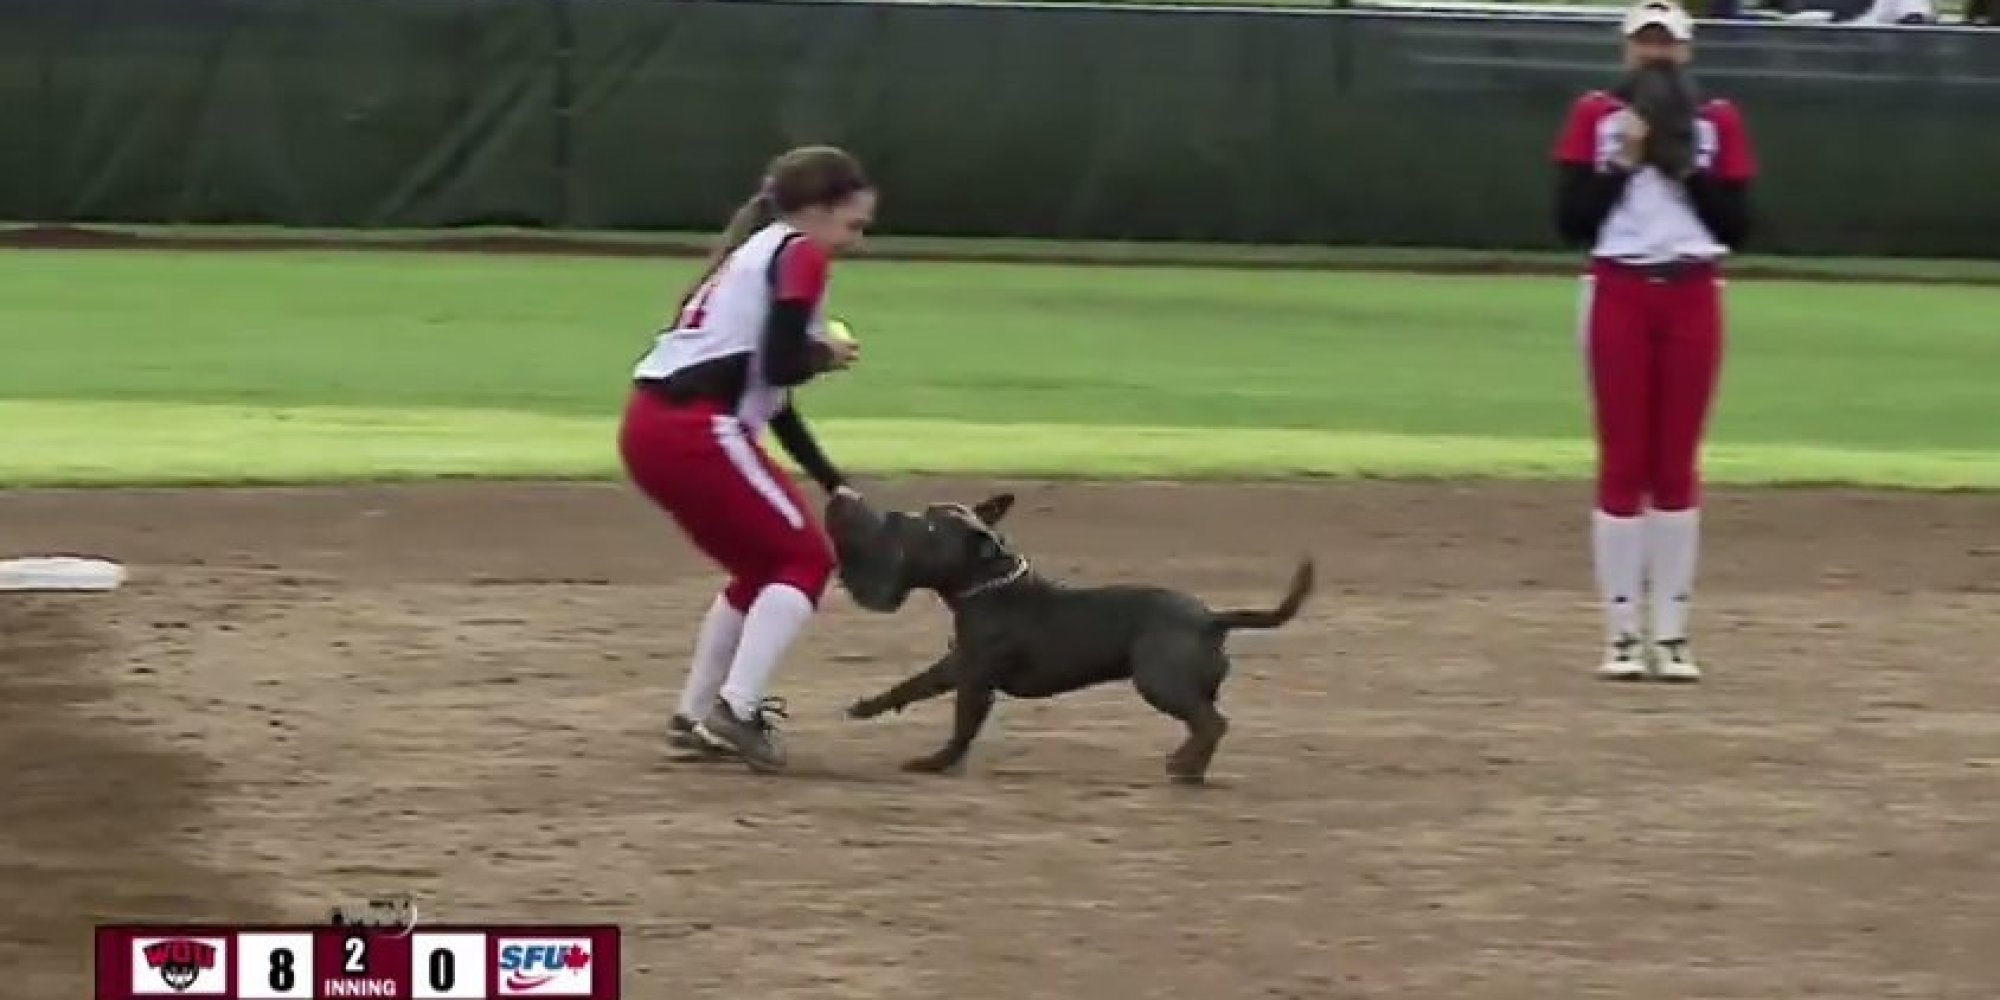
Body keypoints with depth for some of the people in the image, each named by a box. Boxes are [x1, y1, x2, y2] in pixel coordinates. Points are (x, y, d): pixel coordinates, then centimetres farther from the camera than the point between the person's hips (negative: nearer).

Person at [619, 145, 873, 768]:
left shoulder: (755, 252, 27)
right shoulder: (799, 255, -1)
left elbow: (770, 394, 29)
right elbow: (781, 365, -15)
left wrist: (834, 483, 28)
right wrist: (827, 355, 7)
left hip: (647, 429, 9)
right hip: (697, 430, -9)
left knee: (763, 567, 23)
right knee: (806, 557, 2)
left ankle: (695, 717, 23)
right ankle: (736, 709, -11)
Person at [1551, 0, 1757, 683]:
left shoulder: (1718, 123, 7)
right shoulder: (1596, 117, 4)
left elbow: (1736, 227, 2)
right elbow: (1571, 221, -3)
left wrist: (1687, 169, -8)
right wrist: (1624, 162, -11)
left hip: (1691, 299, 1)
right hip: (1619, 295, -1)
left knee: (1677, 467, 3)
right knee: (1623, 465, -2)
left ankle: (1672, 635, 7)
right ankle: (1622, 635, 2)